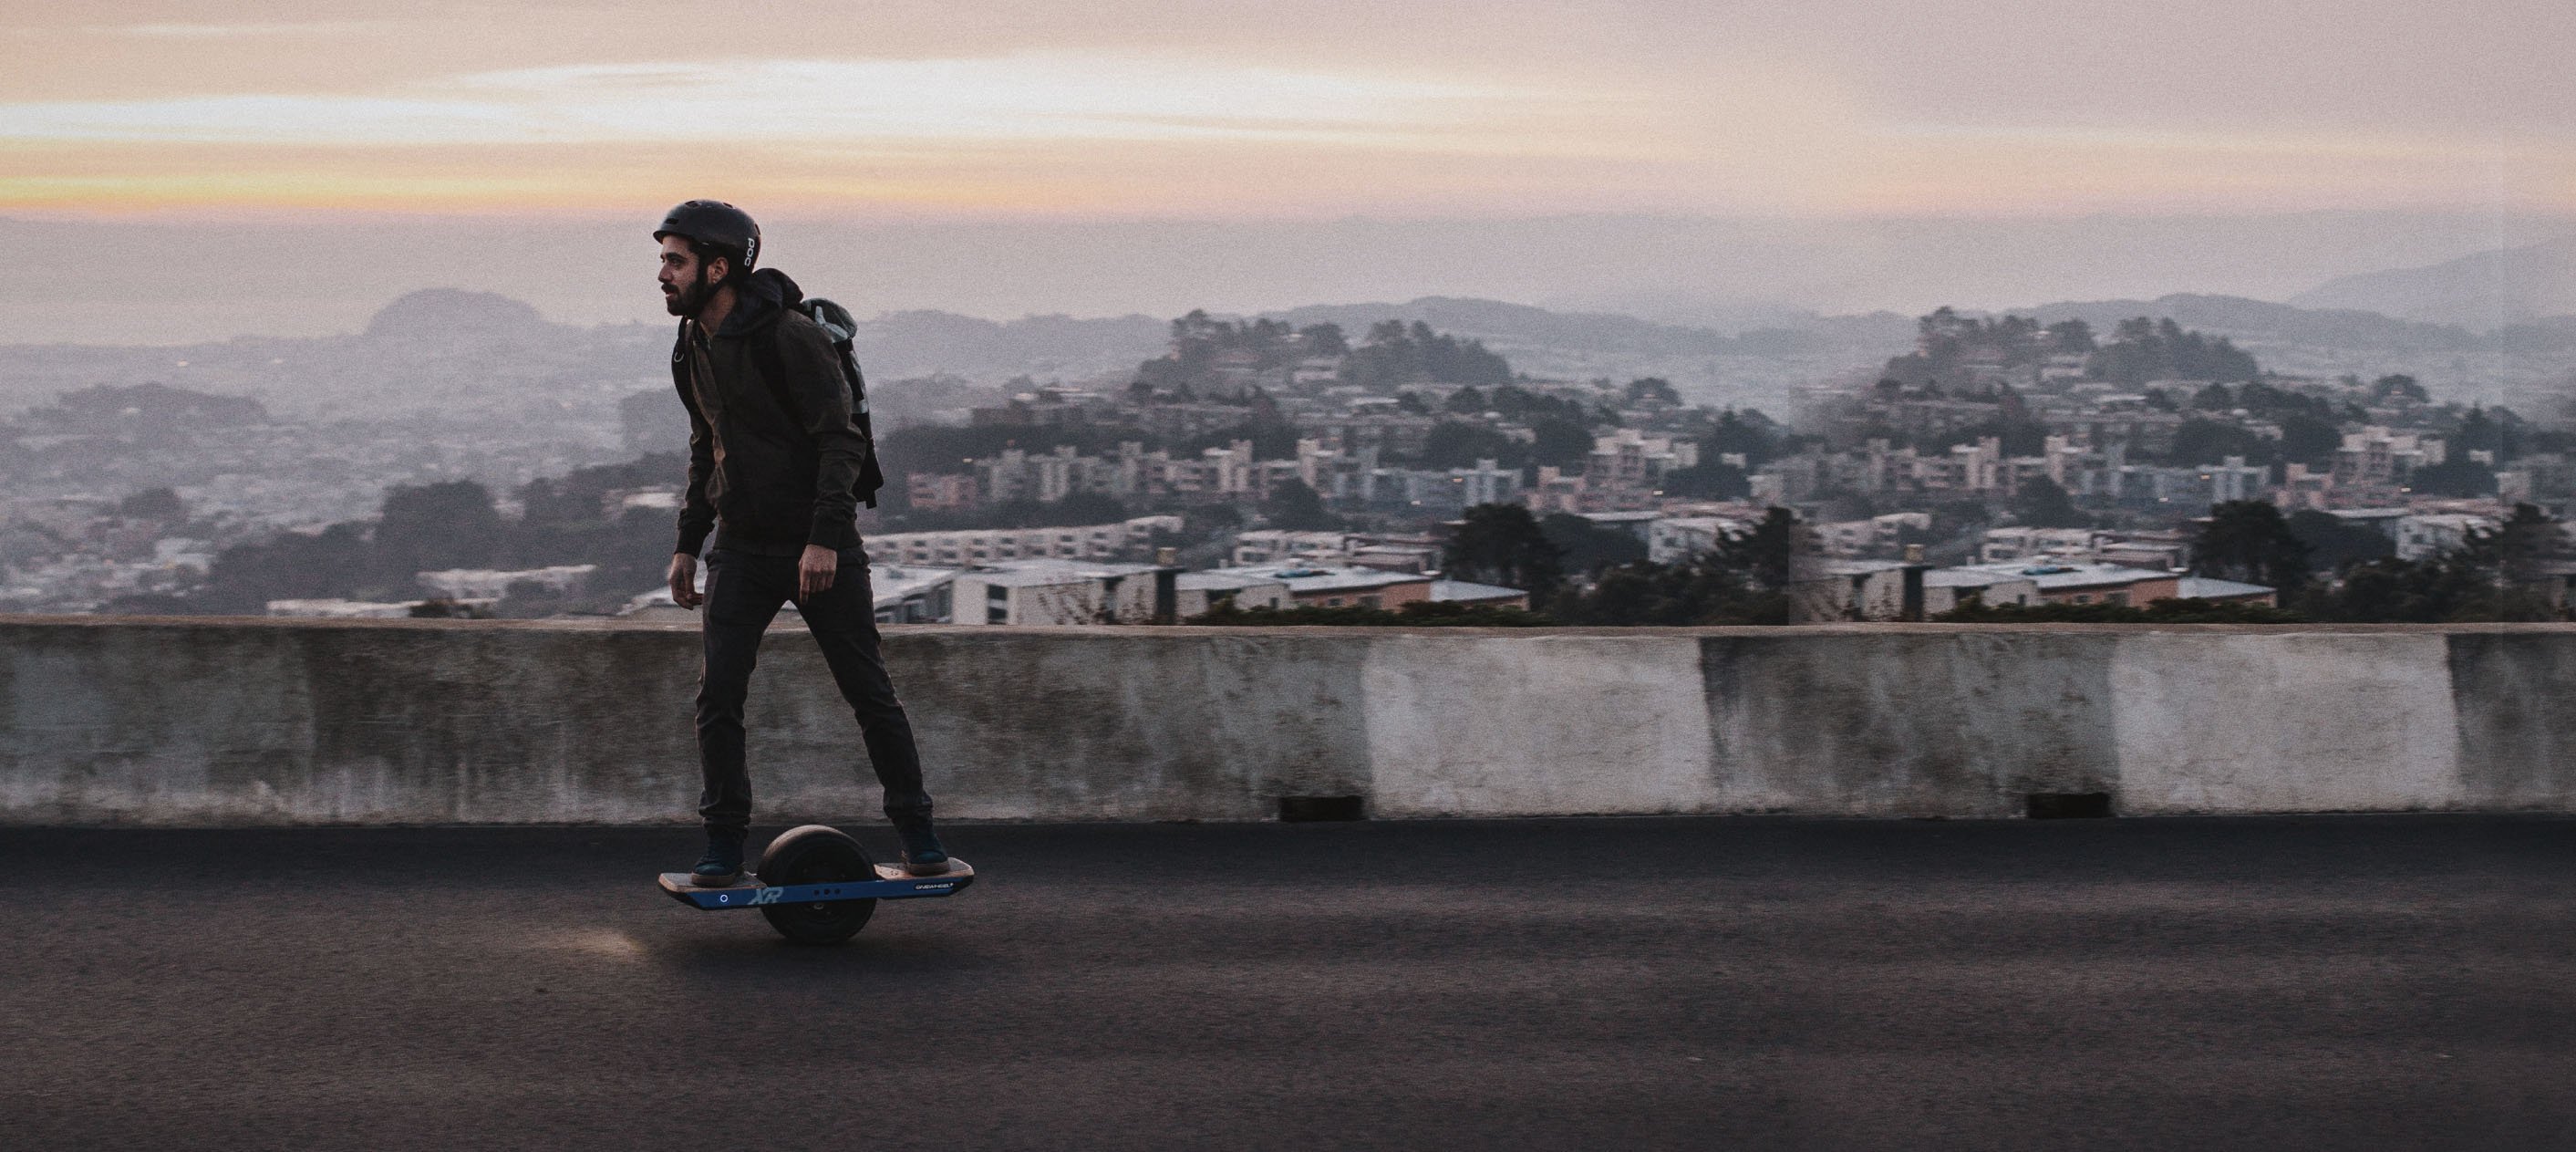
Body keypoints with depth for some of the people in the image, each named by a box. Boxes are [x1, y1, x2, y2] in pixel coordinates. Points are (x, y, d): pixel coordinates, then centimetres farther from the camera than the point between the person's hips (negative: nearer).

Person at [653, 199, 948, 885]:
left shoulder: (790, 338, -16)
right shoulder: (693, 352, 7)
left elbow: (841, 441, -19)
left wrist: (825, 538, -27)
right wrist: (688, 542, 16)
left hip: (820, 547, -6)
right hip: (741, 548, 6)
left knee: (869, 693, 0)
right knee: (717, 698, -4)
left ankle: (917, 835, 13)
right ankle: (724, 847, 5)